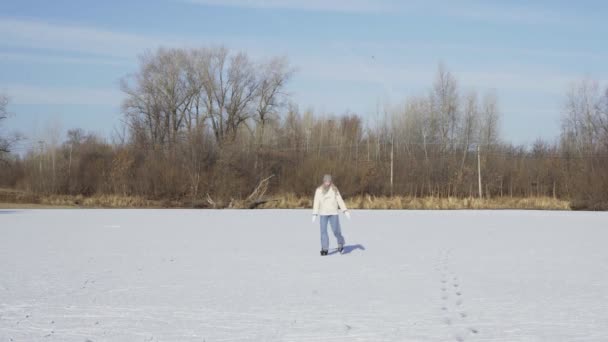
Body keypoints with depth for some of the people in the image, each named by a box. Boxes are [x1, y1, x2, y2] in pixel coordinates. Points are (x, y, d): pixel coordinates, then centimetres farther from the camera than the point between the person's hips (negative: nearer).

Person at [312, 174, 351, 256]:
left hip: (333, 213, -1)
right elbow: (316, 202, 2)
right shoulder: (319, 190, 2)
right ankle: (324, 249, -2)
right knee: (323, 231, -6)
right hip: (323, 213, 1)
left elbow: (340, 200, 2)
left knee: (336, 230, -6)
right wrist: (314, 214, -4)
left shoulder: (334, 190, 4)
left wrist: (345, 211, -6)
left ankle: (340, 243, 22)